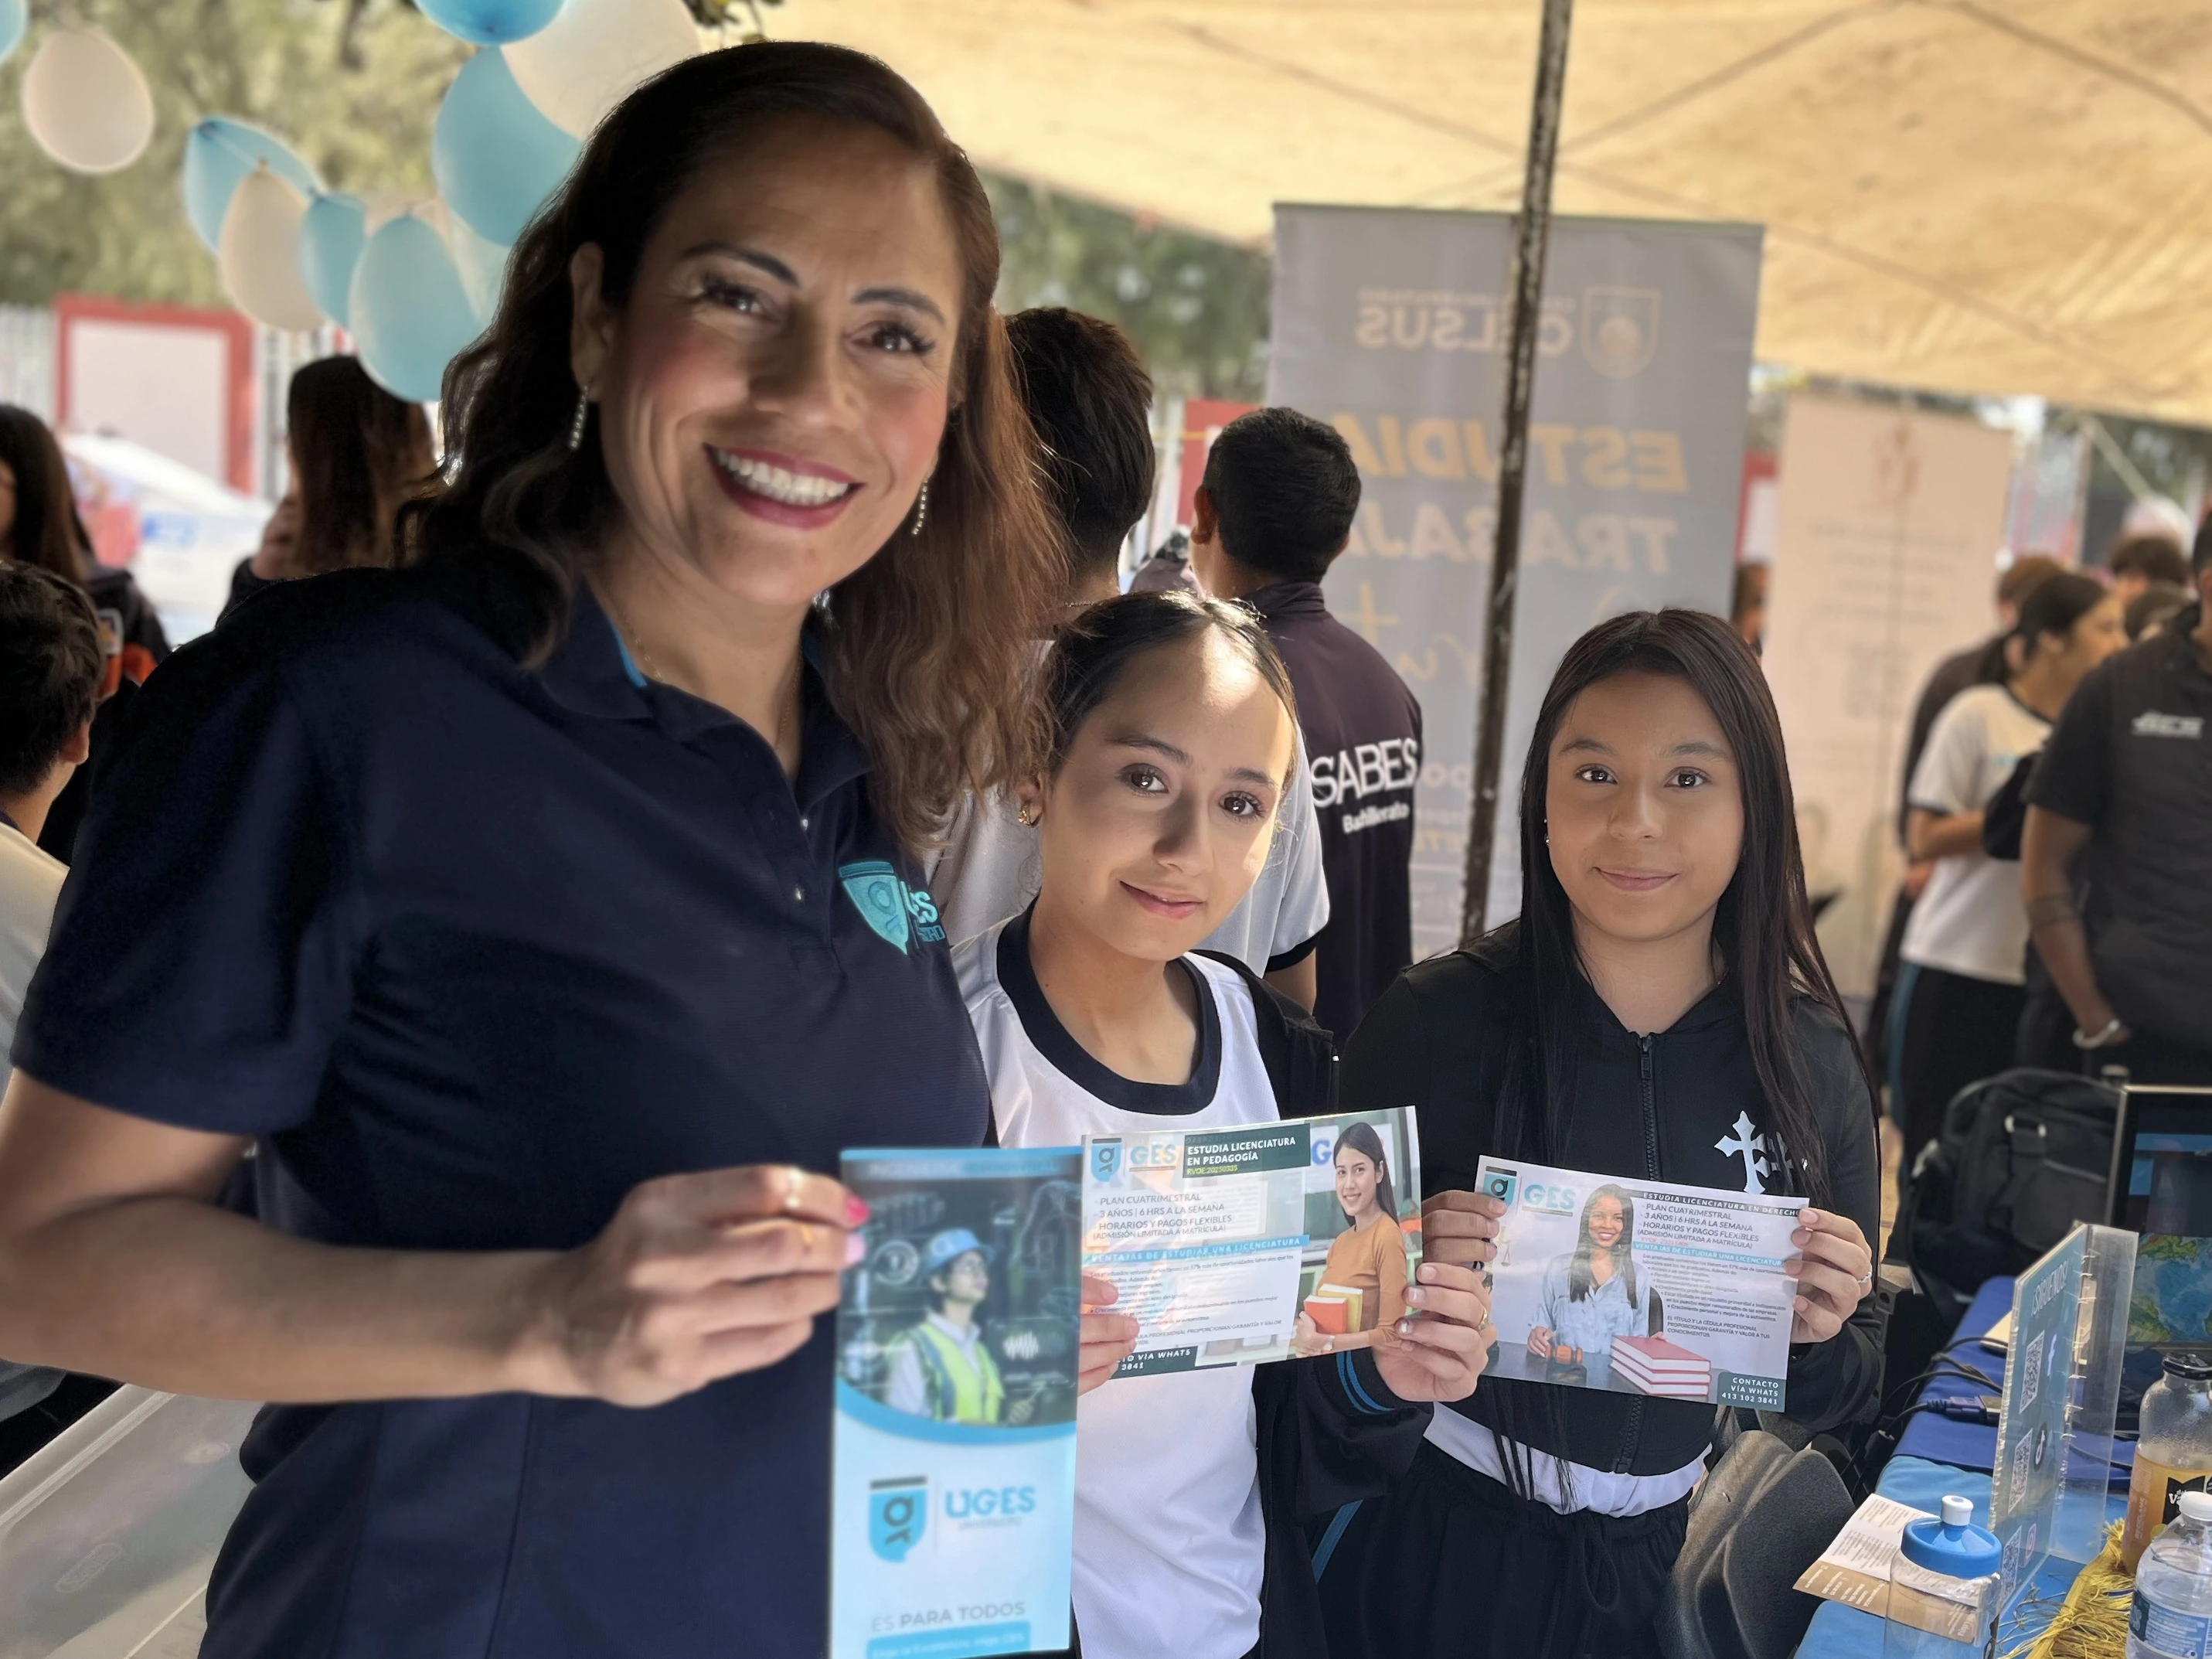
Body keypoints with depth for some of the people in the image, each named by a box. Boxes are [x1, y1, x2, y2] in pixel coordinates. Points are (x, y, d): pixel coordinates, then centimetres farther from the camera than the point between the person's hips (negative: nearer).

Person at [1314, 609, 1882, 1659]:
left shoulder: (1810, 1060, -7)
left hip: (1661, 1569, 3)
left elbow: (1837, 1396, 3)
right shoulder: (1436, 1021, -16)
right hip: (1434, 1552, -3)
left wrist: (1818, 1333, -17)